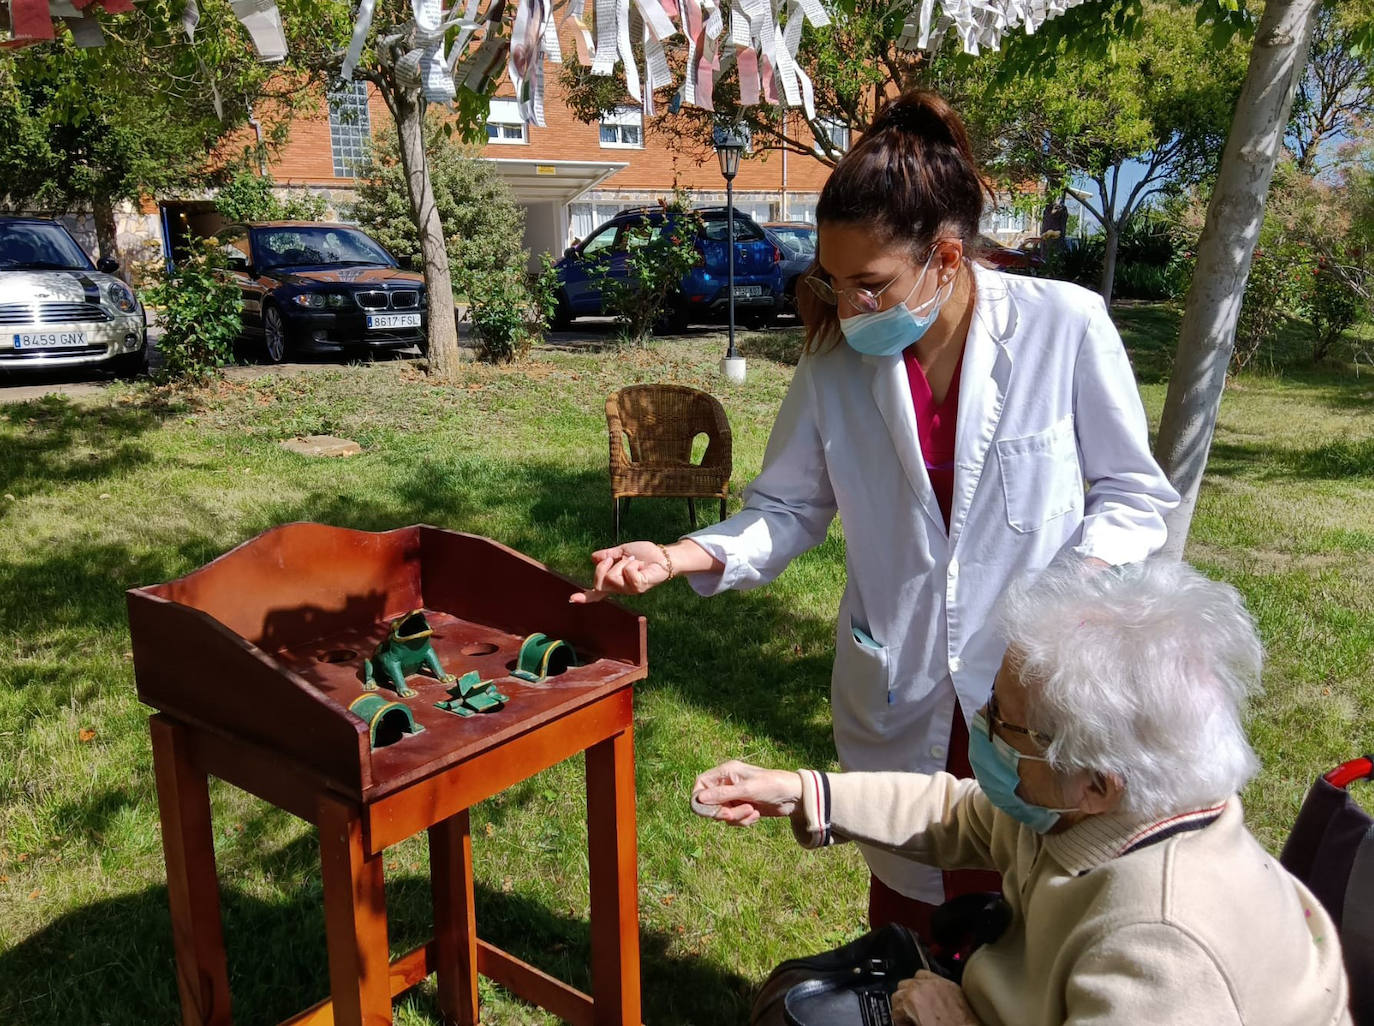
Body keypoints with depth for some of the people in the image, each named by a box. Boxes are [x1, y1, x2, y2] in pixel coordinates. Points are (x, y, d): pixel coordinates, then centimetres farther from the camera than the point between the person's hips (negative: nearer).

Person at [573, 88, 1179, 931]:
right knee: (905, 918, 20)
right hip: (902, 707, 2)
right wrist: (681, 556, -13)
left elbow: (1133, 495, -4)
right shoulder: (838, 358, -5)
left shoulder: (1066, 327, -14)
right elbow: (789, 509, 3)